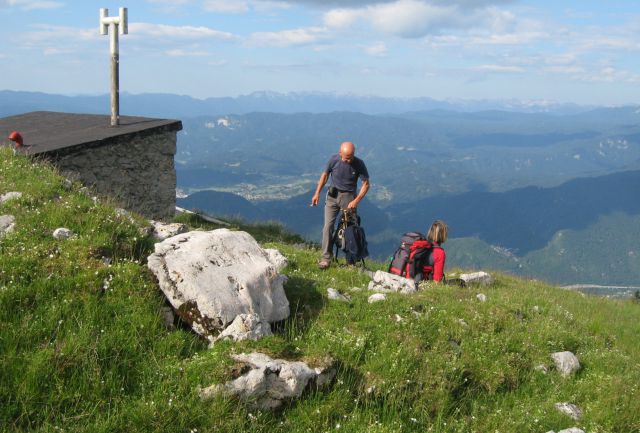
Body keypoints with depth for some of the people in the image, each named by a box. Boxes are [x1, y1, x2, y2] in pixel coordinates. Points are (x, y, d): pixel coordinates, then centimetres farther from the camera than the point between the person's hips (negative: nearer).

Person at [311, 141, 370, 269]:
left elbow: (366, 184, -8)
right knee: (328, 226, -7)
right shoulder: (334, 160, -11)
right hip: (332, 195, 1)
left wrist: (356, 201, -17)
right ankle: (326, 258, -2)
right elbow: (325, 175, 6)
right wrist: (317, 193, 6)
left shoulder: (359, 164, -15)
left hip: (349, 197, -1)